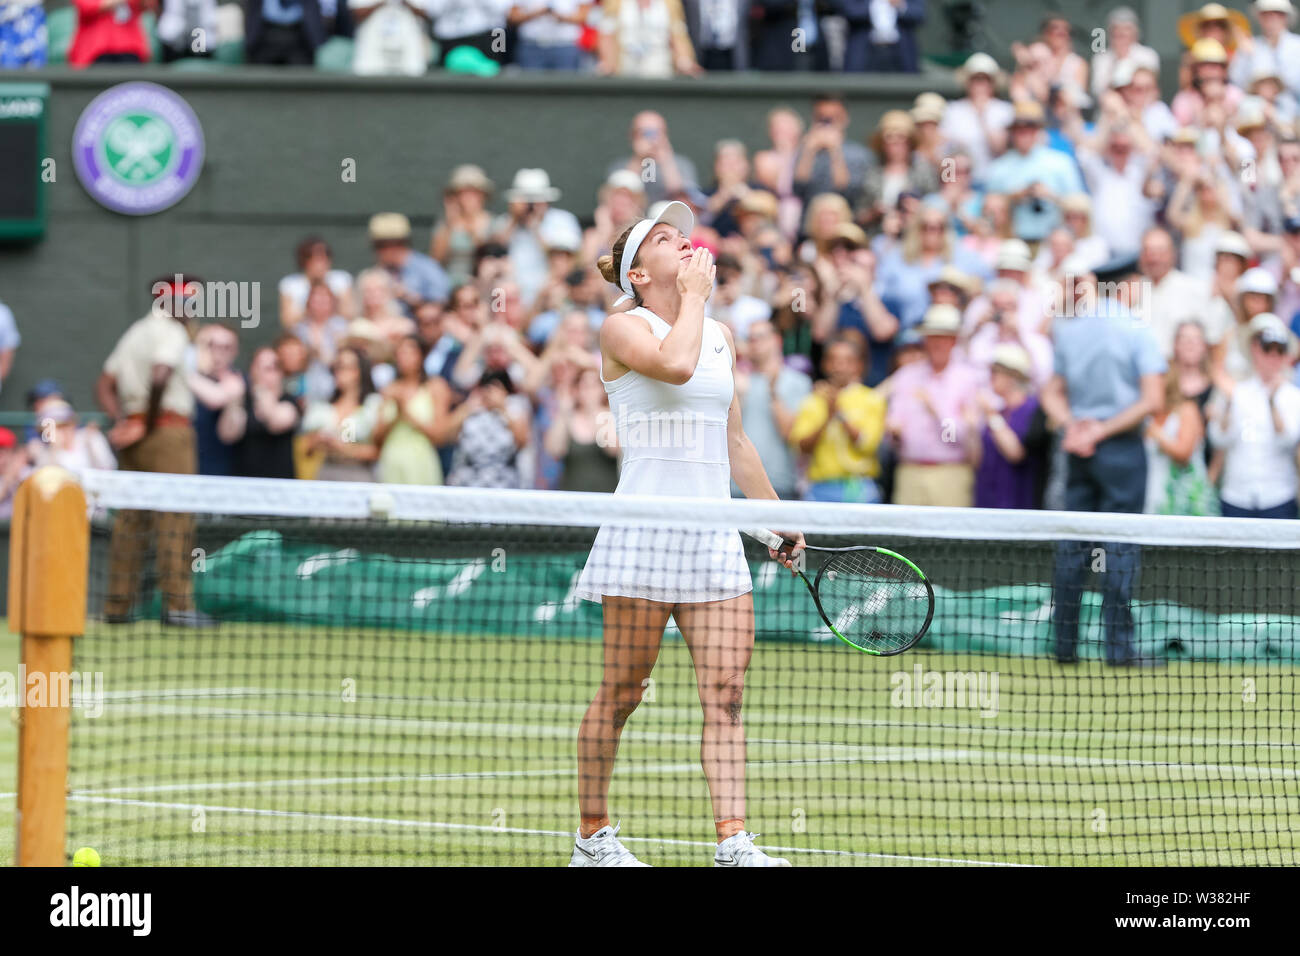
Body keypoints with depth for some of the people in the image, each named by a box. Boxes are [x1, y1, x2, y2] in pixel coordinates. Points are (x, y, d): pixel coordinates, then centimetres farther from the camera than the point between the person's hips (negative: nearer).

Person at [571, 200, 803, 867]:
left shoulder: (721, 336, 19)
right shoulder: (623, 327, -1)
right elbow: (674, 363, -23)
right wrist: (694, 294, -8)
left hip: (714, 533, 6)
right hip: (644, 529, -6)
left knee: (725, 692, -4)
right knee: (623, 689, -1)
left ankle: (733, 843, -10)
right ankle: (592, 835, 10)